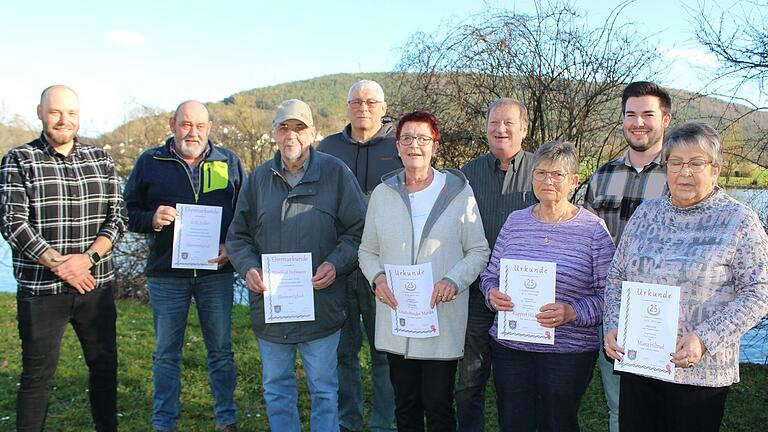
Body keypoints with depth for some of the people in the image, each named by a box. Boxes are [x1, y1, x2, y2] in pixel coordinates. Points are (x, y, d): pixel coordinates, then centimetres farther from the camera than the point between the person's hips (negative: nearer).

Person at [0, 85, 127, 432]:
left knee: (104, 365, 13)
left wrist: (88, 257, -12)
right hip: (40, 289, -3)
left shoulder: (101, 160, 8)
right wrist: (59, 266, -14)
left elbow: (117, 216, 3)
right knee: (38, 373, 6)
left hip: (96, 284, 3)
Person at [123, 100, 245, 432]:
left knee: (220, 350, 10)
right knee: (166, 353, 10)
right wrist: (151, 219, -15)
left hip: (216, 272, 0)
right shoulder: (149, 162, 5)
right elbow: (127, 211, 6)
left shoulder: (229, 162, 6)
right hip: (166, 273, 0)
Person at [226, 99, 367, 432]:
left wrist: (336, 264, -15)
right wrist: (248, 267, -7)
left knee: (324, 389, 10)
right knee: (276, 388, 16)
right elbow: (238, 236, 12)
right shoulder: (258, 179, 8)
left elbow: (358, 230, 0)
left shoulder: (335, 173, -2)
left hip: (321, 303, -3)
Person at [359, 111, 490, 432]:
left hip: (443, 319, -3)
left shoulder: (458, 191, -1)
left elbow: (479, 250, 2)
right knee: (406, 405, 14)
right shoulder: (382, 193, 7)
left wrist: (453, 280, -15)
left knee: (438, 405, 2)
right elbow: (367, 250, 13)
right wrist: (377, 276, -7)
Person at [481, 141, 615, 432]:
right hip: (509, 345, 3)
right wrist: (492, 294, -8)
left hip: (568, 350, -3)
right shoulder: (515, 221, 7)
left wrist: (572, 312, -22)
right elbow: (490, 274, 13)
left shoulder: (593, 229, -5)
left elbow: (608, 295, -7)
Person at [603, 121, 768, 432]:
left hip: (699, 370, -3)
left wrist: (705, 339, -18)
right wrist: (613, 327, -3)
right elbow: (616, 277, 12)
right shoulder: (646, 213, 9)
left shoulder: (739, 221, -3)